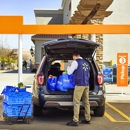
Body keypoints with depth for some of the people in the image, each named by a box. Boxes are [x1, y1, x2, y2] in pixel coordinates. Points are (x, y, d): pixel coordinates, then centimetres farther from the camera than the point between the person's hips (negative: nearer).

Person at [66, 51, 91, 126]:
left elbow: (69, 72, -3)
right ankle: (87, 119, 17)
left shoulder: (75, 62, -4)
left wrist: (69, 66, 14)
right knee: (86, 102, 11)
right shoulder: (86, 63, 17)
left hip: (79, 84, -7)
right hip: (86, 84, 7)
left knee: (76, 102, -6)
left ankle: (75, 121, -8)